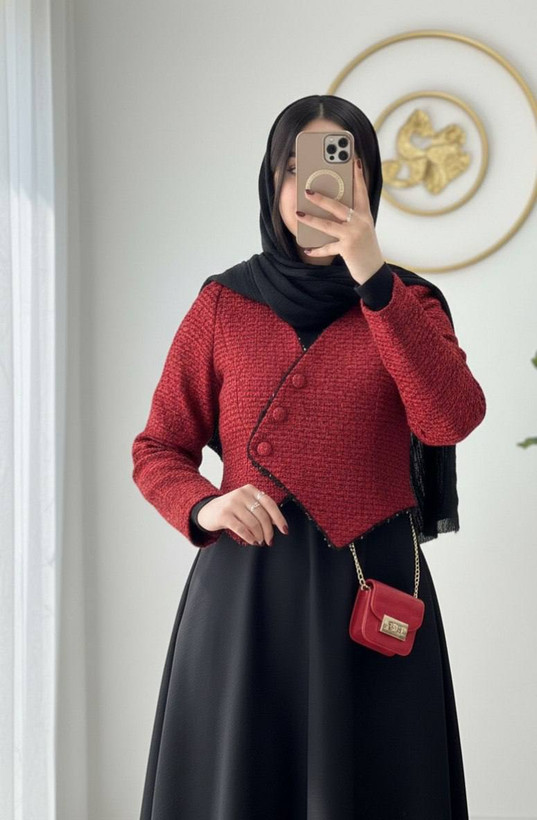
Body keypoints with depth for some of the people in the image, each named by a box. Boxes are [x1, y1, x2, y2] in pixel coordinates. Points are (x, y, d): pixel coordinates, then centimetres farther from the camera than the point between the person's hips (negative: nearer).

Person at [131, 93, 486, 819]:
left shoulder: (409, 303, 5)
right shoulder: (223, 304, 4)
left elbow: (452, 419, -14)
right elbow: (157, 450, 8)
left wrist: (374, 279, -19)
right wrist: (202, 508, -13)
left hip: (372, 588, 0)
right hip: (246, 587, 0)